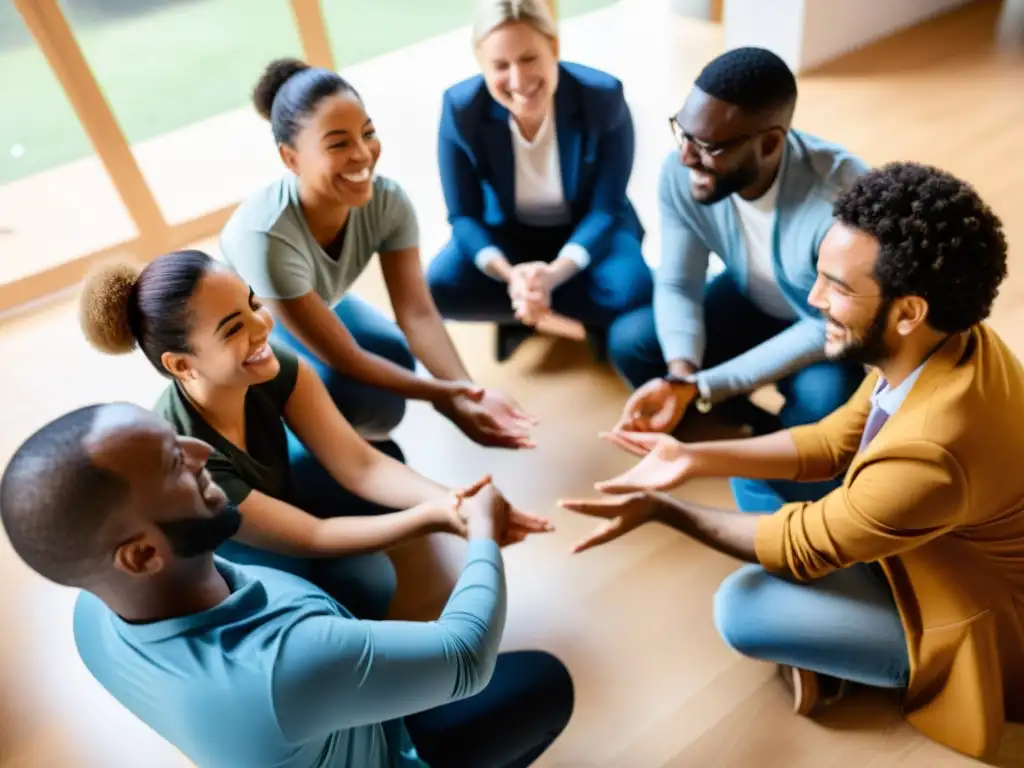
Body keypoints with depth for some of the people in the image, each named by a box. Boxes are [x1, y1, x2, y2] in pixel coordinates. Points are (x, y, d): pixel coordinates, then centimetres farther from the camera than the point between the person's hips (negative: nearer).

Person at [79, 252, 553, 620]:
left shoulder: (274, 367, -28)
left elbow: (359, 464, -26)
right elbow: (311, 538, -31)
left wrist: (454, 500, -41)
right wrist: (432, 516, -38)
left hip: (272, 491, 6)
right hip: (216, 554, -5)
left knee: (387, 451, -9)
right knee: (361, 583, -25)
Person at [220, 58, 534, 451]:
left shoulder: (387, 201, -26)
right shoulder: (266, 237, -40)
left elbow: (418, 313, -29)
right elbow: (343, 358, -35)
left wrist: (469, 390, -44)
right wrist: (440, 396, -38)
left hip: (318, 303, 5)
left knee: (397, 357, -15)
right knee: (372, 404, -23)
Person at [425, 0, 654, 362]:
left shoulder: (603, 97, -23)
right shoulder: (460, 108, -20)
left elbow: (607, 209, -19)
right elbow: (463, 216, -14)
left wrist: (554, 274, -36)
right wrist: (509, 273, -34)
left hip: (586, 232, -1)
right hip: (507, 231, 2)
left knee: (632, 290, -32)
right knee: (438, 288, -25)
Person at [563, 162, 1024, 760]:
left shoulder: (929, 453, -43)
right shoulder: (949, 338, -16)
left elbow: (800, 547, -26)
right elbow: (834, 440, -5)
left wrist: (662, 508, -18)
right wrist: (695, 460, -13)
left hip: (976, 615, -7)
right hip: (951, 547, 7)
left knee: (743, 609, -20)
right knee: (755, 471, -2)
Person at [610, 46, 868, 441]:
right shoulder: (680, 174, -23)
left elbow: (829, 329, -28)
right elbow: (677, 285, -14)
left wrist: (701, 387, -35)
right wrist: (681, 375, -35)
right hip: (749, 304, 4)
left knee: (822, 398, -35)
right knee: (628, 342, -14)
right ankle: (764, 427, 1)